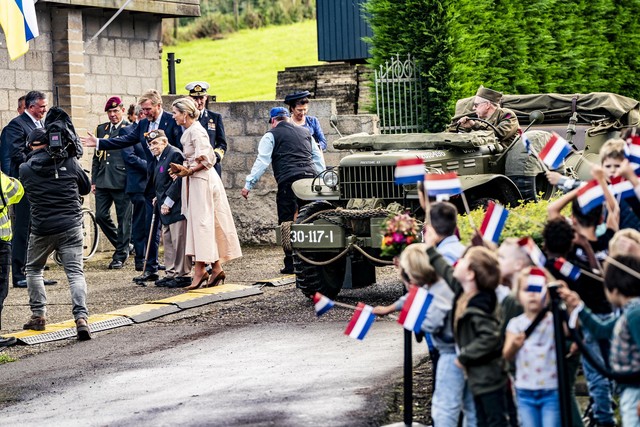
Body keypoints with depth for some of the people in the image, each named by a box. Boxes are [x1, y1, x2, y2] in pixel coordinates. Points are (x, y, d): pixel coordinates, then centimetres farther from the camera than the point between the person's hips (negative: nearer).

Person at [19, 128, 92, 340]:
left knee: (33, 270, 22)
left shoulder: (25, 169, -1)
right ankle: (81, 317, -19)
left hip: (41, 229, 0)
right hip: (70, 227, 0)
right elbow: (86, 188, 12)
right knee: (75, 272, -2)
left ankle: (38, 315, 18)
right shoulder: (69, 162, -1)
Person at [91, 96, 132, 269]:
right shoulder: (101, 129, 15)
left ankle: (121, 256, 9)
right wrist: (94, 180, 13)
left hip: (122, 181, -6)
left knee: (123, 219, 0)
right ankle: (121, 244, 23)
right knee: (101, 216, 3)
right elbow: (96, 156, 18)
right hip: (103, 181, 6)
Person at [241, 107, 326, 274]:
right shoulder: (305, 133, 25)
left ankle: (291, 264, -5)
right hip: (311, 177, 5)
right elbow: (318, 158, 24)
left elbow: (262, 161, 0)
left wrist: (248, 184, 0)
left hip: (288, 180, -5)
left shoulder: (271, 135, 9)